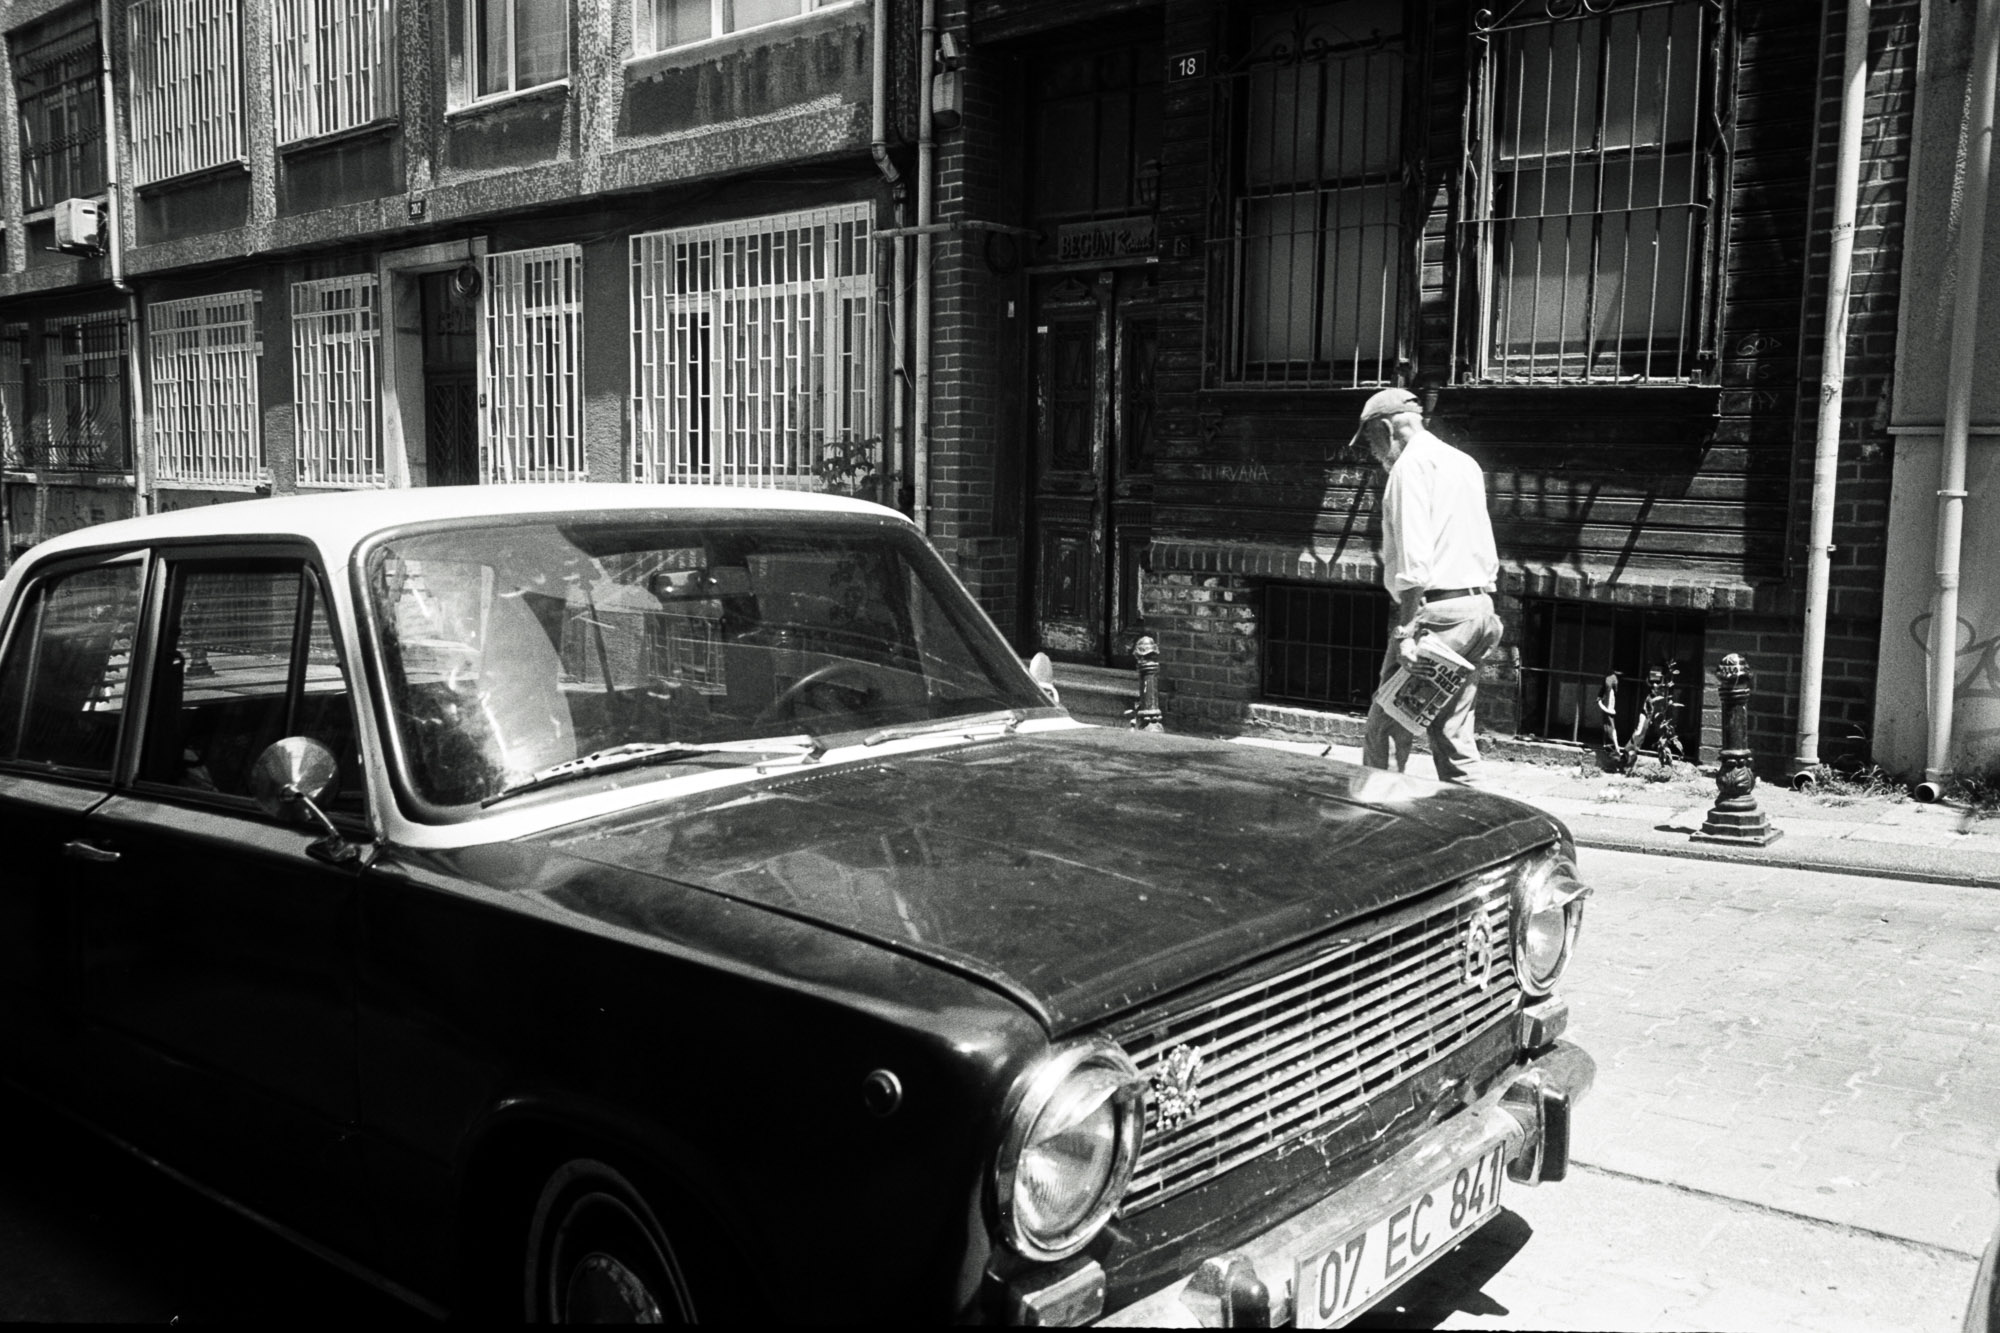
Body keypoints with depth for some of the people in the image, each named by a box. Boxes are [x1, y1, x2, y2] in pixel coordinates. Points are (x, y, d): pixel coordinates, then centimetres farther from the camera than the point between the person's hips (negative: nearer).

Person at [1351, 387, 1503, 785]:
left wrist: (1406, 629, -19)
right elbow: (1488, 553, 22)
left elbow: (1414, 554, -17)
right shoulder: (1465, 463, 21)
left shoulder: (1412, 463, -6)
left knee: (1385, 730, -6)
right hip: (1479, 604, 9)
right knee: (1453, 733, 11)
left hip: (1437, 608, -9)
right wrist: (1481, 609, 21)